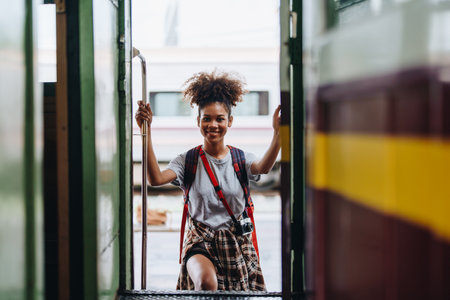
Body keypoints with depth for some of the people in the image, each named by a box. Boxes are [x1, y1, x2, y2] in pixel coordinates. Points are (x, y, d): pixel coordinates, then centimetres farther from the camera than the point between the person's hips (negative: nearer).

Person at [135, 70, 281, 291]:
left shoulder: (241, 159, 5)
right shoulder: (188, 161, 3)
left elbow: (263, 167, -19)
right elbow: (156, 179, -15)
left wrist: (278, 134, -37)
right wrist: (147, 132, -23)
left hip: (236, 244, 2)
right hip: (200, 242, -2)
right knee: (206, 283, -33)